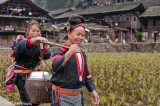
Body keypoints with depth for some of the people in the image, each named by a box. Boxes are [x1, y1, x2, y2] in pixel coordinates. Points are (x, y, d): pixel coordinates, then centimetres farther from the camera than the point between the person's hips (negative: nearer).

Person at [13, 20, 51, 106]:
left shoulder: (38, 43, 5)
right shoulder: (22, 41, -11)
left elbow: (47, 56, -8)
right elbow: (22, 45, -38)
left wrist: (41, 45, -21)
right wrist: (35, 39, -57)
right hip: (22, 76, -5)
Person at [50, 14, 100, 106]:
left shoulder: (82, 54, 11)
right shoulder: (61, 50, -9)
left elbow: (86, 74, 18)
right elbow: (55, 66, -28)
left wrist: (93, 91, 13)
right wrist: (70, 53, -35)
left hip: (78, 95, 6)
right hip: (62, 96, -6)